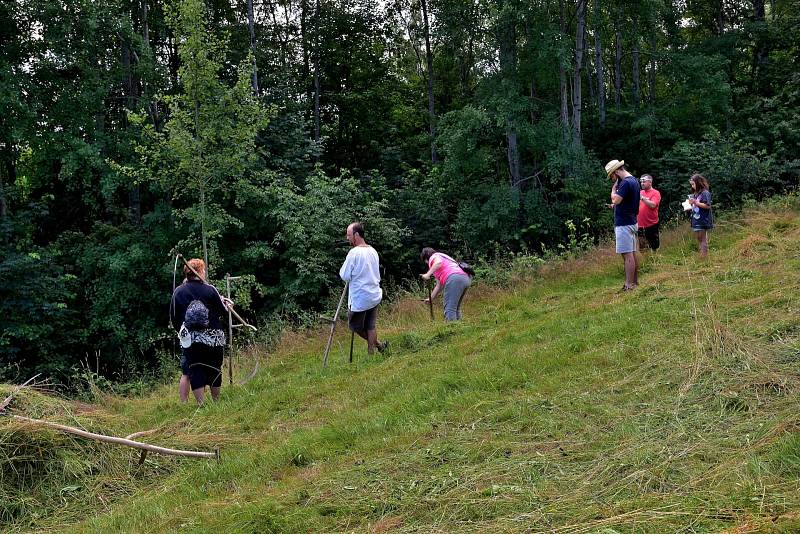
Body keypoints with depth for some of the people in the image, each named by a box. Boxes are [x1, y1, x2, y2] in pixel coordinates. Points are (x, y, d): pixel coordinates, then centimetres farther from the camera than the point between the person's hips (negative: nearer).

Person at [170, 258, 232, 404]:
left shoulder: (178, 291, 0)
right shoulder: (210, 289, -6)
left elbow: (173, 317, 5)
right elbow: (222, 311, 1)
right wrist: (225, 303, 23)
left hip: (190, 339, 1)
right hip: (213, 338, -1)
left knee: (188, 373, 4)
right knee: (214, 370, 11)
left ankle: (201, 404, -3)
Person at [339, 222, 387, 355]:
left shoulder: (354, 252, -18)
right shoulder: (373, 251, 6)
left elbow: (345, 276, -13)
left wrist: (343, 268, 4)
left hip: (360, 298, -7)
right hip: (375, 295, 7)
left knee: (355, 325, 11)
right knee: (370, 326, 13)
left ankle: (378, 344, 19)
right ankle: (371, 353, 13)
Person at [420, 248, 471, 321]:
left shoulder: (433, 257, 14)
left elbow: (439, 262, -15)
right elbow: (439, 285, 39)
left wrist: (428, 274, -16)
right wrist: (431, 298, 42)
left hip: (454, 279, -9)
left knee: (449, 309, -12)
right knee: (455, 308, 18)